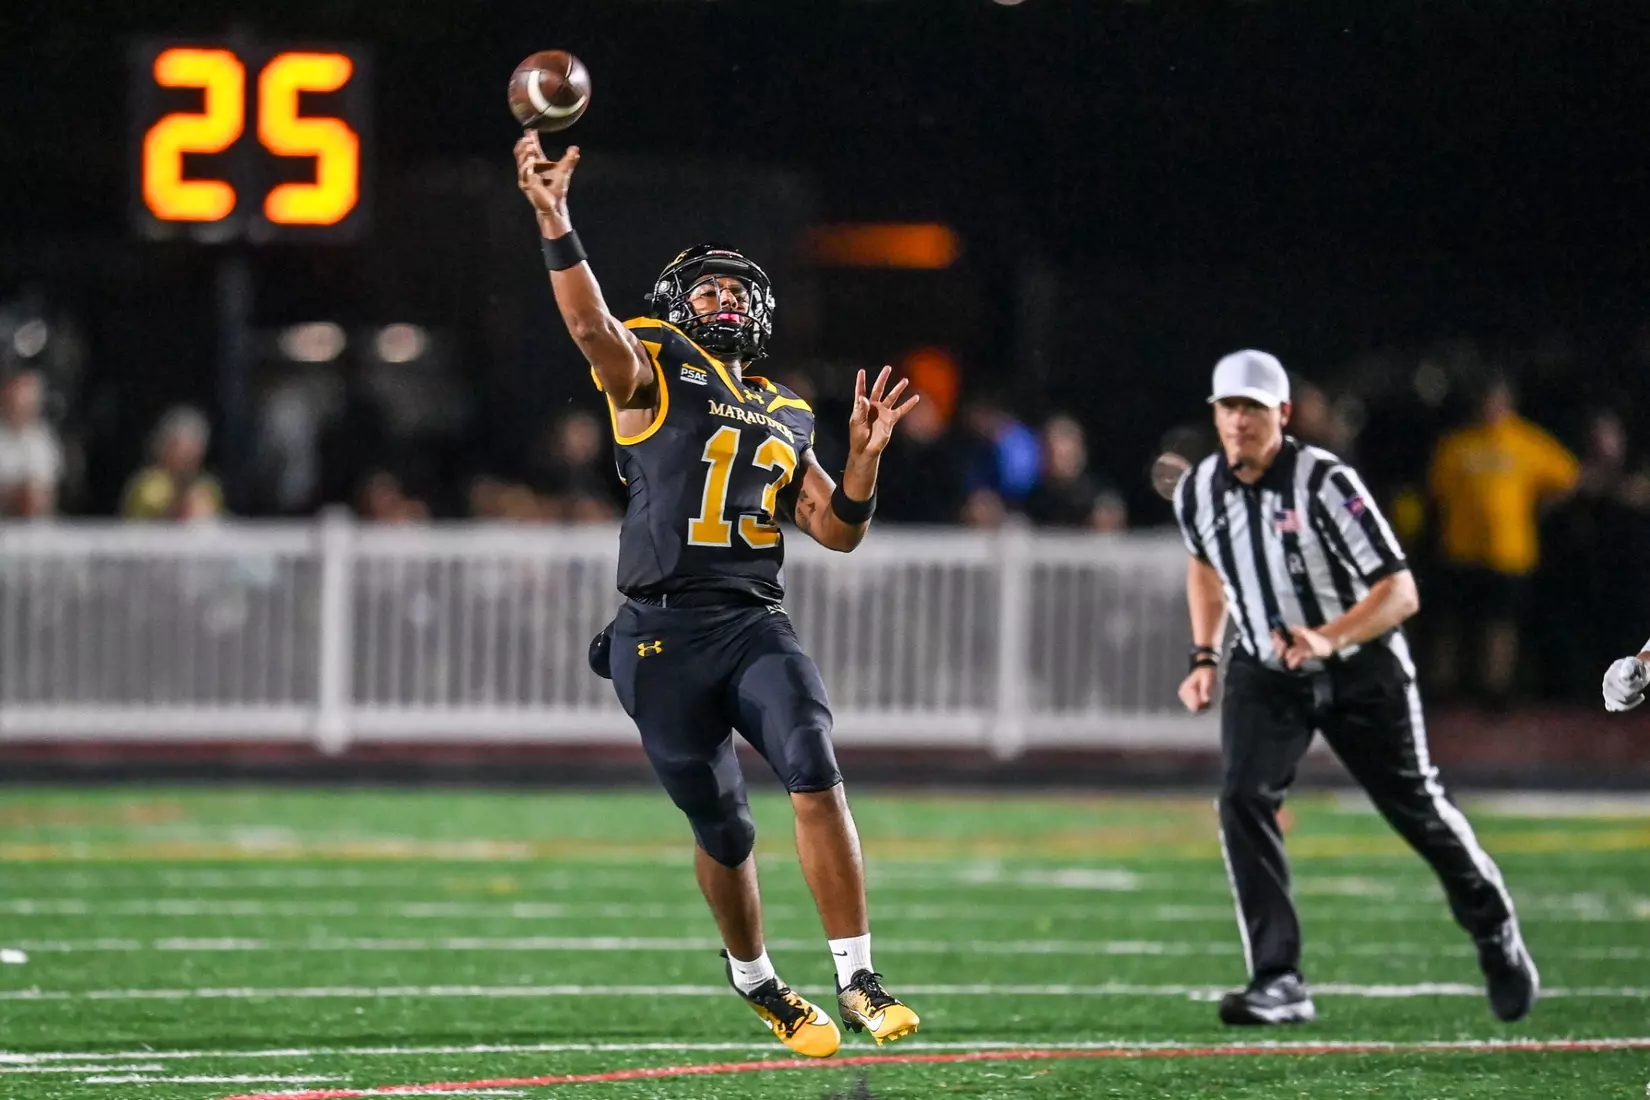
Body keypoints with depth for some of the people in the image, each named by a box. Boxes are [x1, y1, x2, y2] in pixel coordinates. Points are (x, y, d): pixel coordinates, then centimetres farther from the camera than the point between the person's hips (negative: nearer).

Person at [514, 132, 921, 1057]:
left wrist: (865, 454, 2)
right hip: (664, 635, -3)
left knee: (816, 774, -20)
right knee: (722, 829, 6)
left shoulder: (783, 419, 19)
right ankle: (756, 980, 32)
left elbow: (838, 531, 18)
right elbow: (593, 327, -16)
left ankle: (859, 979, -19)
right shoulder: (654, 373, 4)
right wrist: (554, 220, -28)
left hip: (756, 625, 3)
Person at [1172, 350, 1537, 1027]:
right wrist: (1205, 657, 8)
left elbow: (1400, 594, -27)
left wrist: (1326, 639, -41)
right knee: (1243, 802, -19)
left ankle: (1496, 934, 35)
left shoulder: (1324, 483, -25)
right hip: (1265, 674, 3)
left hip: (1362, 671, -3)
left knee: (1416, 808, 8)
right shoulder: (1198, 492, -8)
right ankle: (1279, 983, -18)